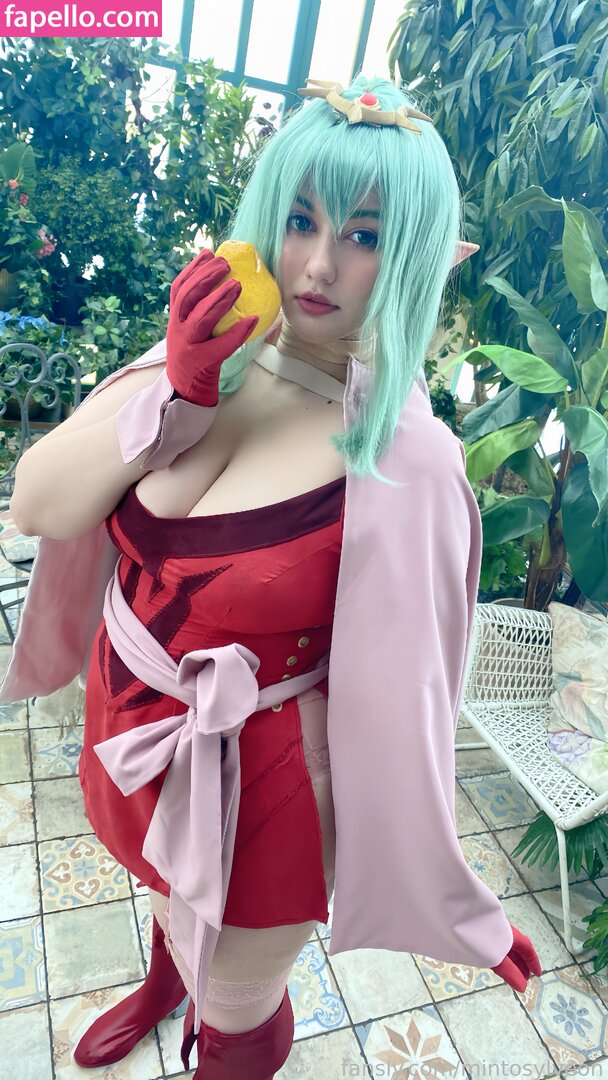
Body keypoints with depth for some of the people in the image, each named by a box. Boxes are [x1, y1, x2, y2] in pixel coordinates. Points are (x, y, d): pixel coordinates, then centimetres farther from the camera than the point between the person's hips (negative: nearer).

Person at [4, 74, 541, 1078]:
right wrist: (176, 388, -26)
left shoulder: (406, 464, -26)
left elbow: (407, 702, -19)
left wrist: (463, 911, -10)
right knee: (173, 902, 39)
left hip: (256, 790, -5)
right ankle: (164, 982, 76)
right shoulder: (208, 349, -11)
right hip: (128, 736, 6)